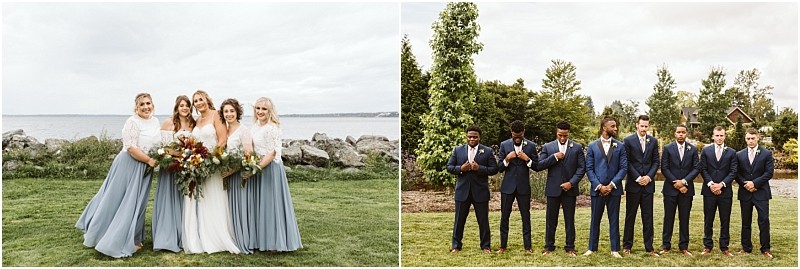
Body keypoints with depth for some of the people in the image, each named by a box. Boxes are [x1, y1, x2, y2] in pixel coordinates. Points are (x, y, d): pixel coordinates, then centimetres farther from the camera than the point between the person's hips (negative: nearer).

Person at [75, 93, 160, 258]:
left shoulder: (155, 122, 9)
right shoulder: (132, 122, -15)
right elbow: (131, 148, -21)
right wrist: (149, 160, -19)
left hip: (145, 169, 7)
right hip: (129, 165, -7)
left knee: (137, 203, 15)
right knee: (115, 199, 2)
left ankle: (132, 239, 27)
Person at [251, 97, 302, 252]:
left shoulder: (272, 128, -14)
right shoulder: (255, 128, 10)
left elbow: (273, 153, -18)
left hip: (271, 168, -8)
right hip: (258, 167, 8)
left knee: (272, 202, -2)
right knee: (261, 203, 12)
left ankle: (277, 242, 7)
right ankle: (264, 240, 22)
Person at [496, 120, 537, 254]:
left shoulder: (531, 145, 0)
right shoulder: (504, 145, 1)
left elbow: (536, 166, 1)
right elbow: (500, 168, 1)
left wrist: (527, 159, -16)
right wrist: (507, 159, -17)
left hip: (523, 186, 0)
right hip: (508, 186, 1)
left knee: (526, 216, 4)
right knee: (504, 216, 5)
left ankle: (527, 246, 12)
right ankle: (503, 245, 14)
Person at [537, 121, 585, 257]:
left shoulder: (577, 147, 4)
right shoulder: (547, 147, 5)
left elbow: (582, 168, 0)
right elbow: (539, 165, -3)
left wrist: (571, 182, -10)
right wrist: (554, 157, -14)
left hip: (569, 189, 0)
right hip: (553, 189, 0)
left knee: (569, 220, 6)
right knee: (551, 220, 6)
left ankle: (570, 247, 15)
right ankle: (549, 246, 16)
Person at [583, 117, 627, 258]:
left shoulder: (619, 146, 4)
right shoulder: (592, 146, 2)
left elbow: (623, 167, -1)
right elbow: (589, 169, -1)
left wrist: (611, 185, -11)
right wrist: (599, 186, -10)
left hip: (614, 189, 1)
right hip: (597, 189, -1)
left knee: (614, 220, 6)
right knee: (595, 219, 7)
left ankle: (615, 250, 13)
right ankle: (592, 248, 16)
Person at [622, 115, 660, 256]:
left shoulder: (653, 141, 9)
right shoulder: (628, 140, -2)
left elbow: (656, 161, 8)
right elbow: (627, 162, -4)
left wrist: (649, 176, -6)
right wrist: (637, 178, -11)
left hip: (648, 184, 3)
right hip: (633, 184, -3)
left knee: (648, 217, 4)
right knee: (630, 216, 4)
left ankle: (649, 247, 10)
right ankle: (627, 246, 12)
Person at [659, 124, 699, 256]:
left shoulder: (693, 149, 6)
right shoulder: (668, 148, 2)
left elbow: (696, 168, 0)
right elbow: (664, 168, -3)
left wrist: (684, 181, -12)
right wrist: (676, 183, -10)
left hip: (686, 189, 1)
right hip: (670, 189, -1)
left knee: (684, 219, 6)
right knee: (668, 218, 3)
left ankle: (683, 246, 12)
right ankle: (666, 246, 8)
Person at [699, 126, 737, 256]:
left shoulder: (731, 152, 6)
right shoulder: (705, 151, 6)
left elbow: (733, 172, 0)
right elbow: (703, 169, 1)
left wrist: (721, 184, -12)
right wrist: (710, 184, -11)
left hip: (725, 191, 0)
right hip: (709, 190, 0)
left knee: (725, 221, 4)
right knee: (708, 220, 5)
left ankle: (724, 247, 13)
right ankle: (707, 246, 12)